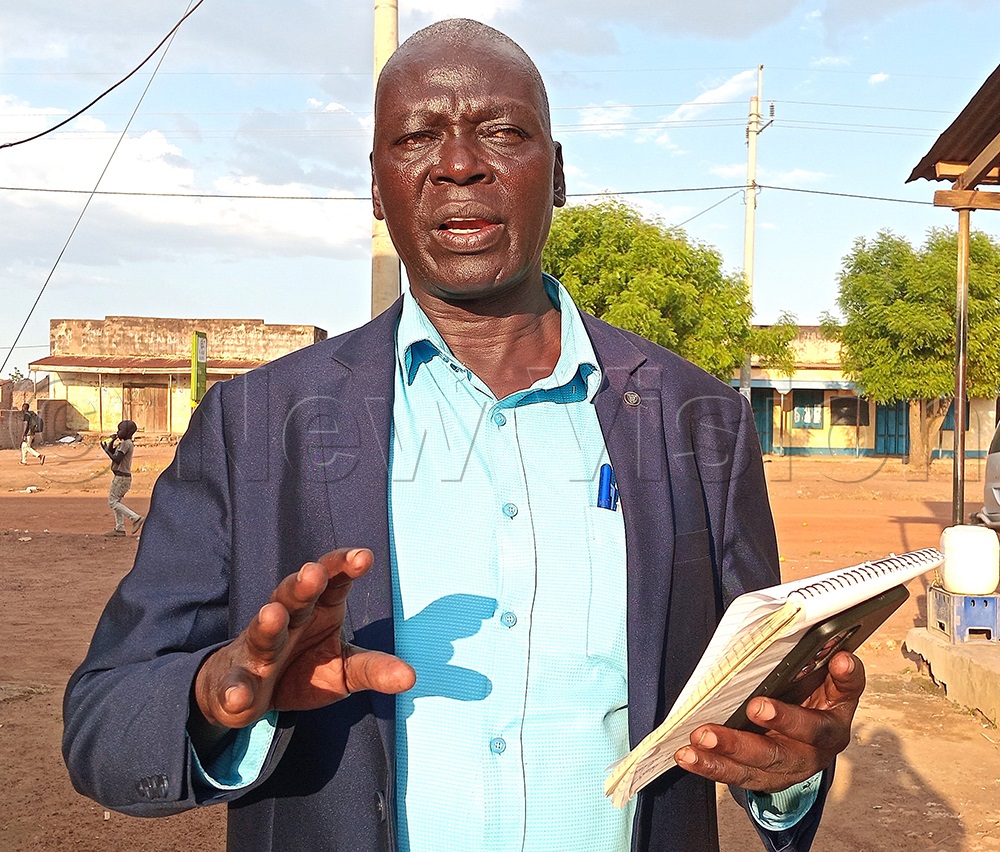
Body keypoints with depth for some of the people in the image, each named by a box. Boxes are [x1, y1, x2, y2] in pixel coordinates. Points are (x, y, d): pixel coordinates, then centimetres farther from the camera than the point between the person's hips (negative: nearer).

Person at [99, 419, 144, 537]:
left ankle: (136, 518, -13)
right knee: (116, 501, 13)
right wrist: (112, 442, 7)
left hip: (121, 477, -10)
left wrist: (106, 448, -12)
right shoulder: (128, 443, 14)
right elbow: (113, 452, 22)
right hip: (122, 477, 10)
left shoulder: (125, 444, -16)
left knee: (113, 502, -7)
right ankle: (119, 529, 14)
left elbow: (116, 459, -22)